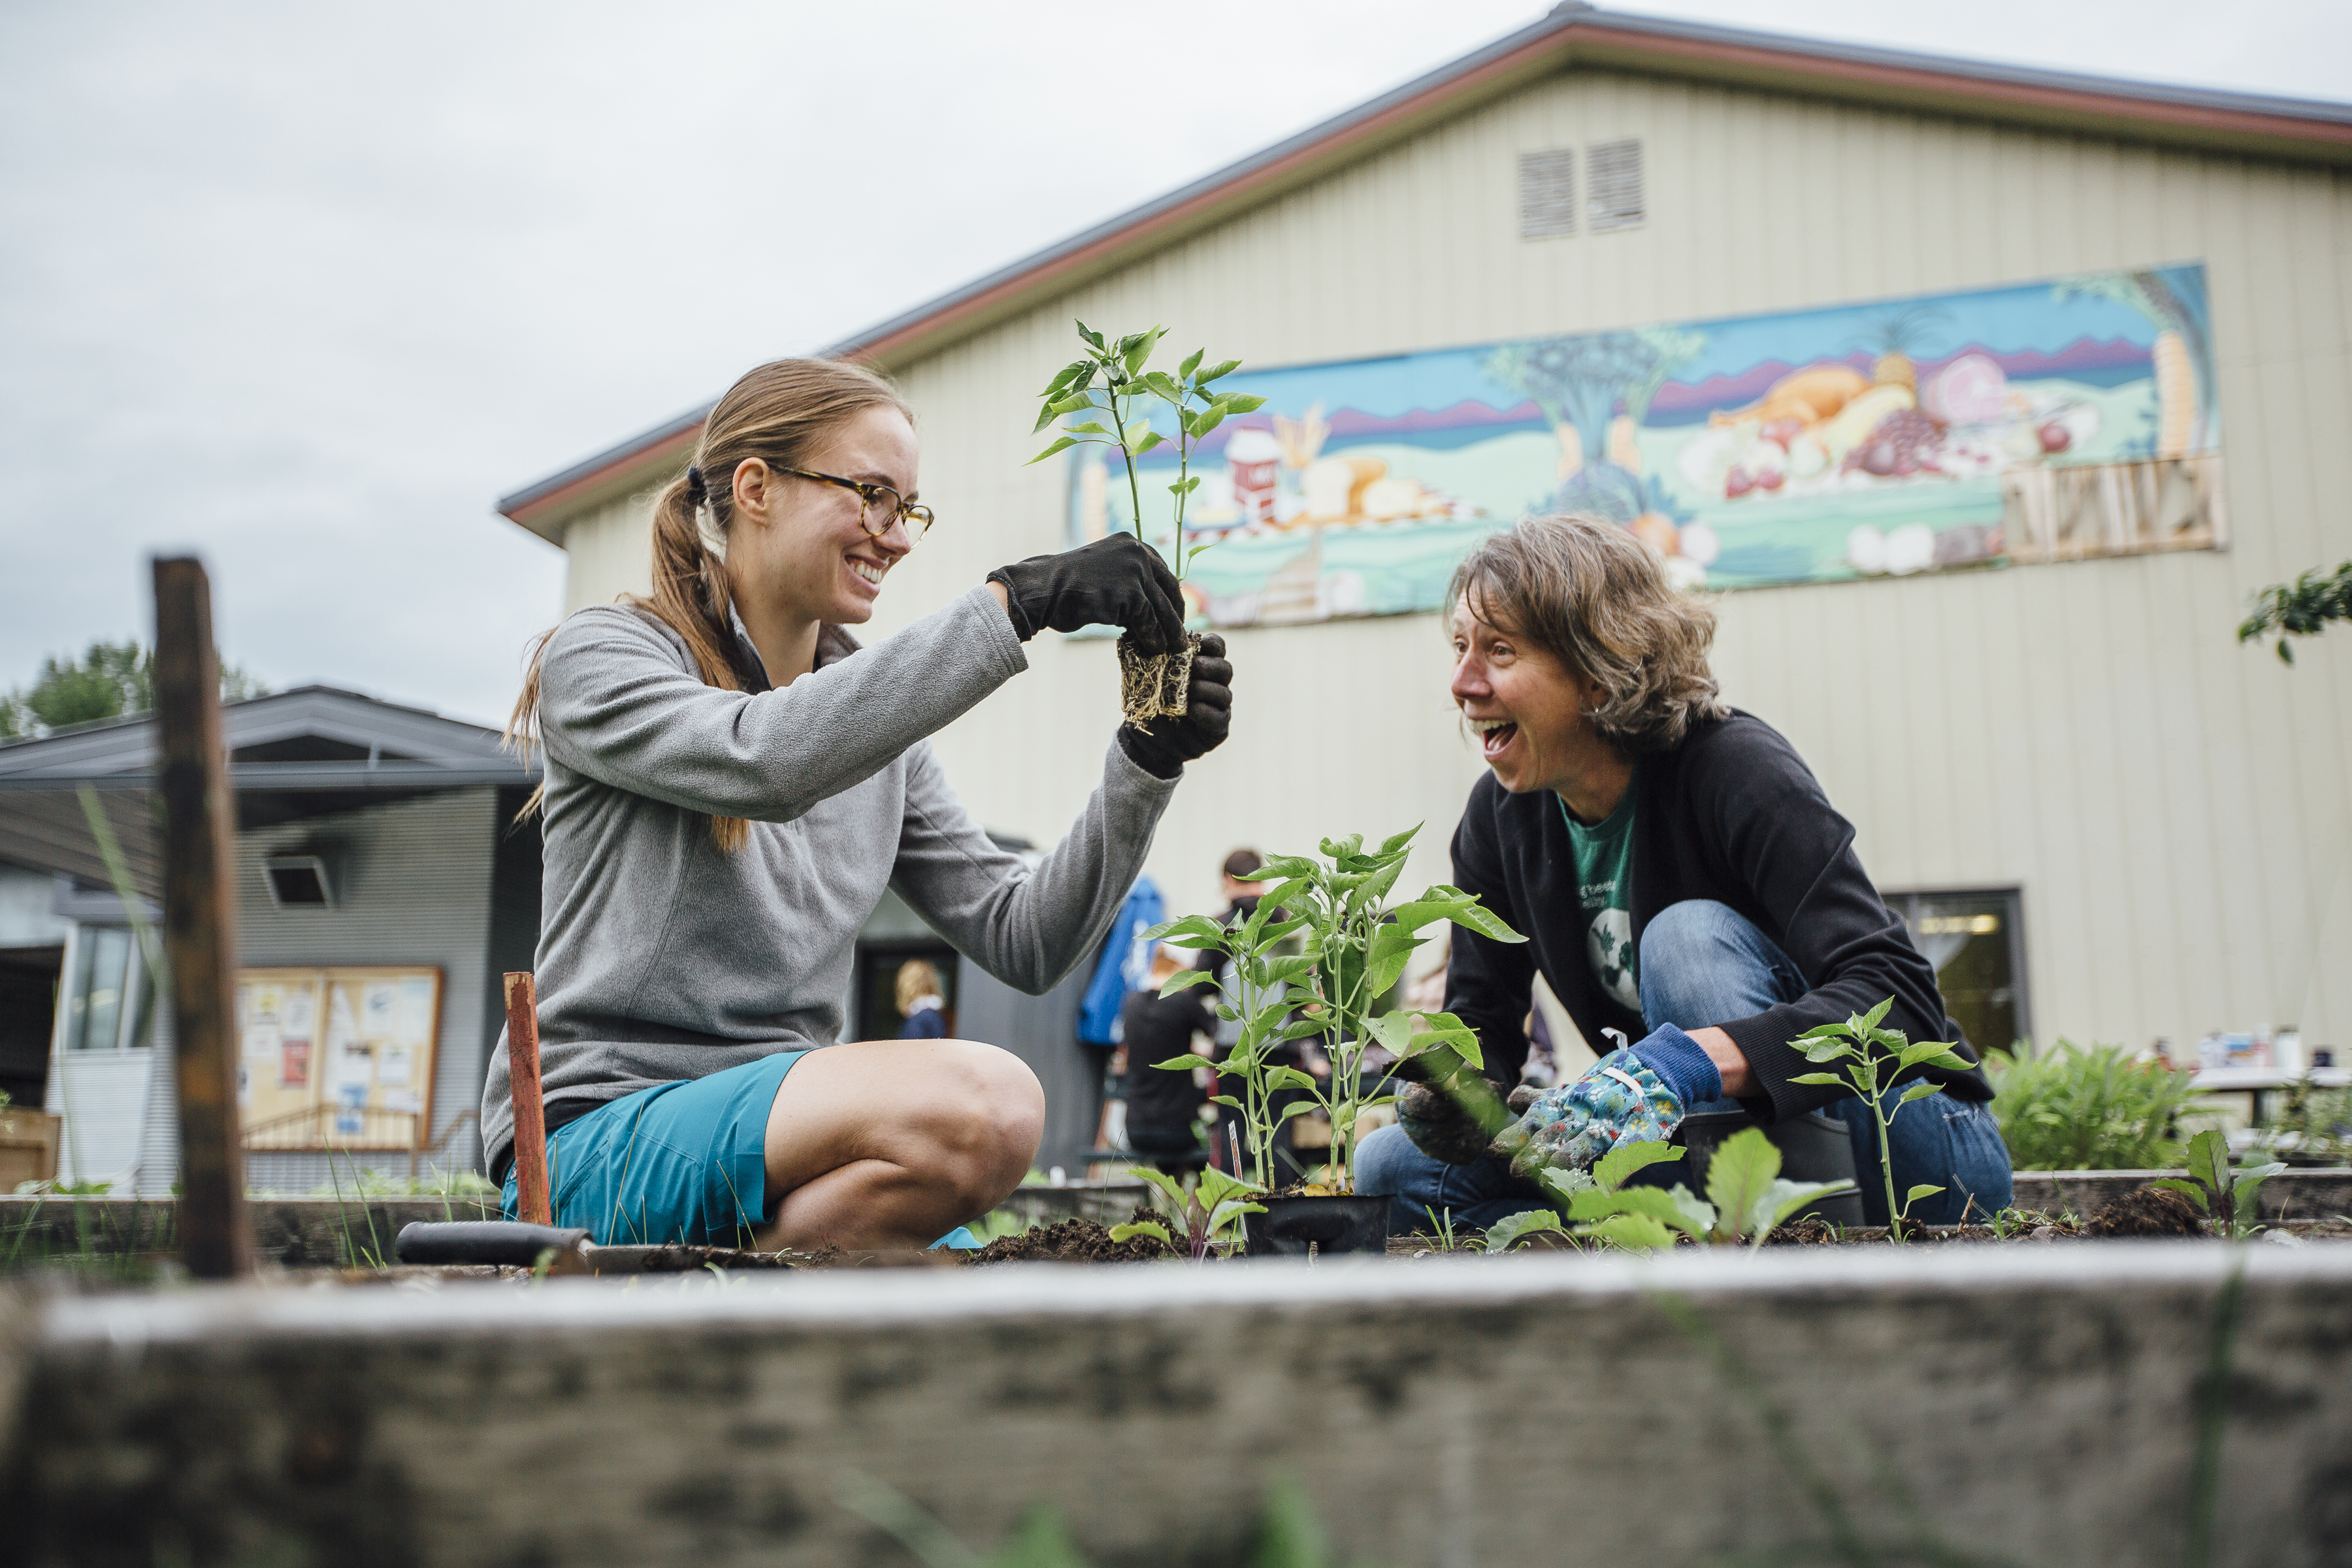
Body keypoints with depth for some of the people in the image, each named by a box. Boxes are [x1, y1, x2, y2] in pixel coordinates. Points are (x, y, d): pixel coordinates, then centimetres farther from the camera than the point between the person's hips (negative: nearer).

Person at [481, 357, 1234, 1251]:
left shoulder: (877, 734, 15)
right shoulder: (601, 658, -1)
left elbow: (1024, 943, 10)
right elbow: (764, 759, -24)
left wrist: (1147, 764, -3)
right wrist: (1015, 601, -24)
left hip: (779, 1133, 5)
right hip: (597, 1140, -5)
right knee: (983, 1102, -30)